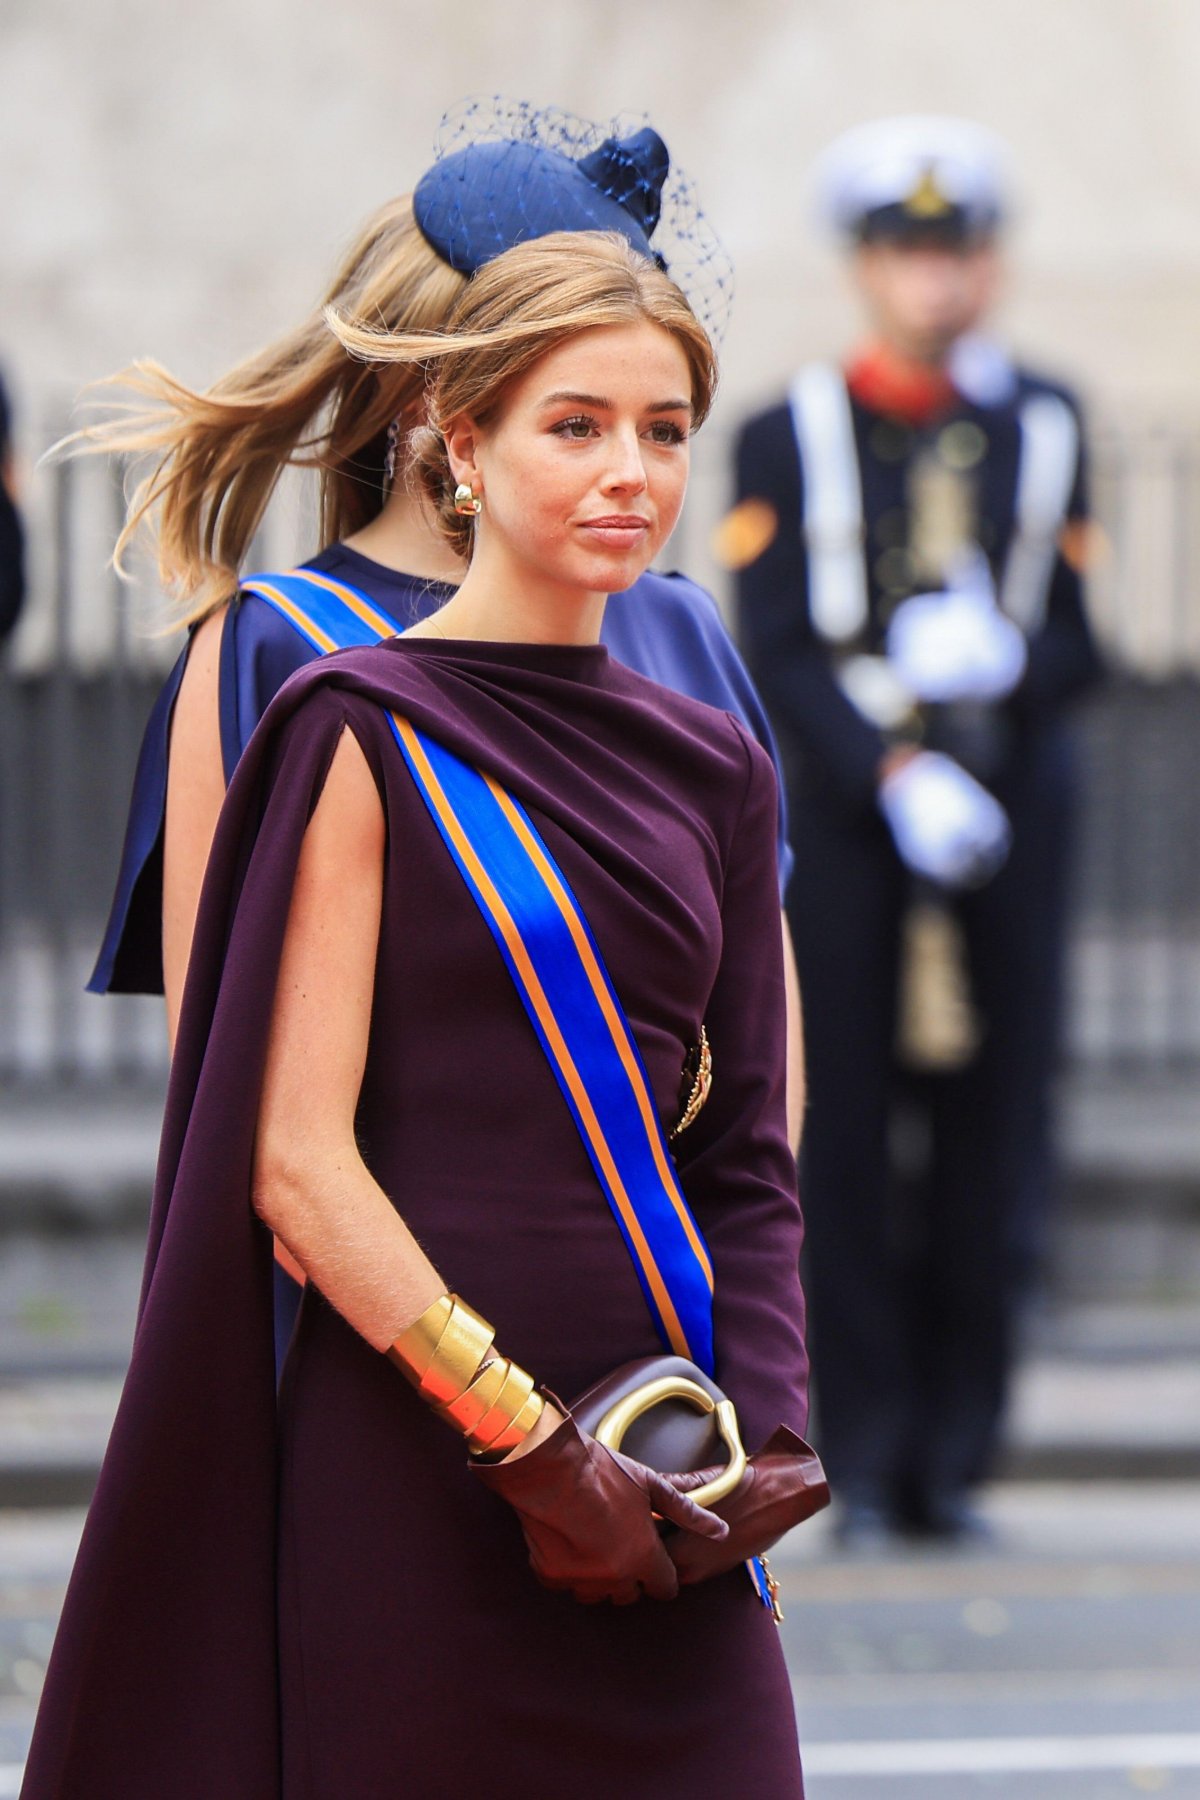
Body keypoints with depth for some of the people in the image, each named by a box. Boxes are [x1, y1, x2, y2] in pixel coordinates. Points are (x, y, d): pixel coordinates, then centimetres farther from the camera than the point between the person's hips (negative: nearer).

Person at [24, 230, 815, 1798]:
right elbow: (296, 1157, -11)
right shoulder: (367, 733, -4)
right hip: (415, 1468, -5)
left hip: (655, 1476, 5)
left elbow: (745, 1155, 14)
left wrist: (768, 1436, -2)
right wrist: (528, 1446, -15)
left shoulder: (714, 770, 13)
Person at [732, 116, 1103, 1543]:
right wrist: (896, 779, -17)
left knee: (991, 1145, 2)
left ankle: (952, 1462, 9)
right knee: (850, 1151, -4)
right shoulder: (789, 436, 4)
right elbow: (778, 652, -4)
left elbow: (1077, 646, 7)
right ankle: (864, 1469, 2)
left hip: (1011, 829, 2)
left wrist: (1000, 654, -16)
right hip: (848, 824, -2)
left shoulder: (1043, 429, 10)